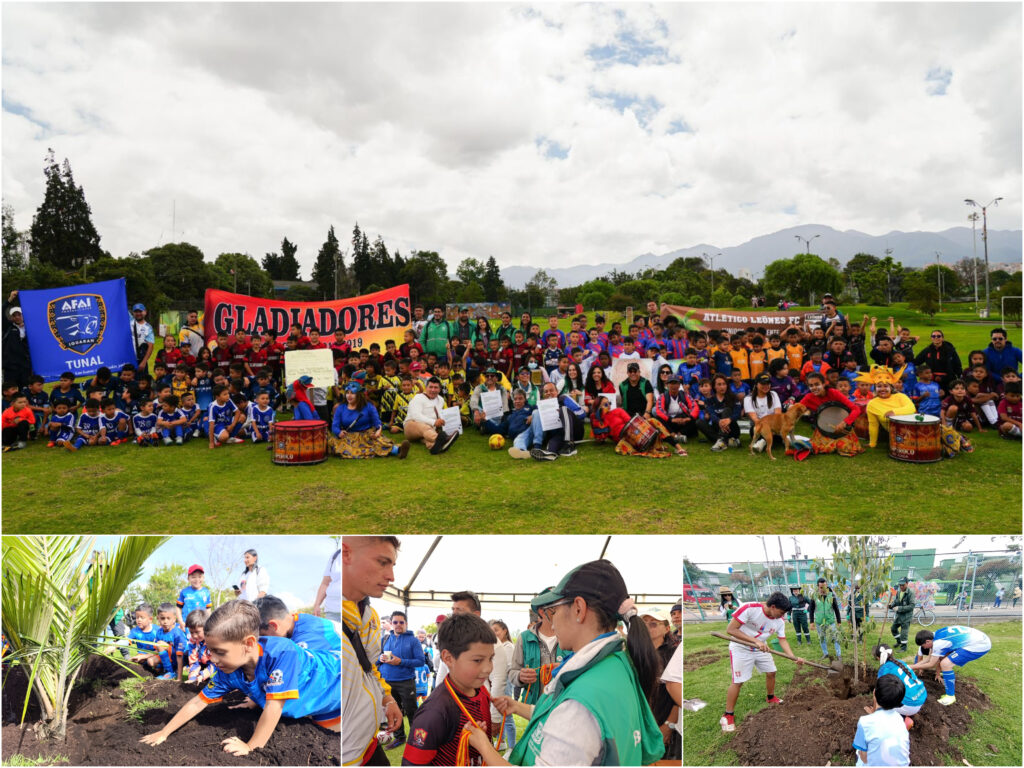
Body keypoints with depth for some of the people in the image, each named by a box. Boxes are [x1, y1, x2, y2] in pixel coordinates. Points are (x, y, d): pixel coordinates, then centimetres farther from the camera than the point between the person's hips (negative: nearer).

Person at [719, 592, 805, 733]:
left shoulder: (780, 621, -10)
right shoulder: (749, 609, -33)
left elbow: (782, 640, -4)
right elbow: (731, 629, -32)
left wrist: (794, 657, -20)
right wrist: (755, 641, -36)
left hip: (761, 648, 7)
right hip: (741, 649, -6)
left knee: (771, 672, 16)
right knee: (738, 681, -8)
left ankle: (771, 698, 44)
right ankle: (728, 716, 4)